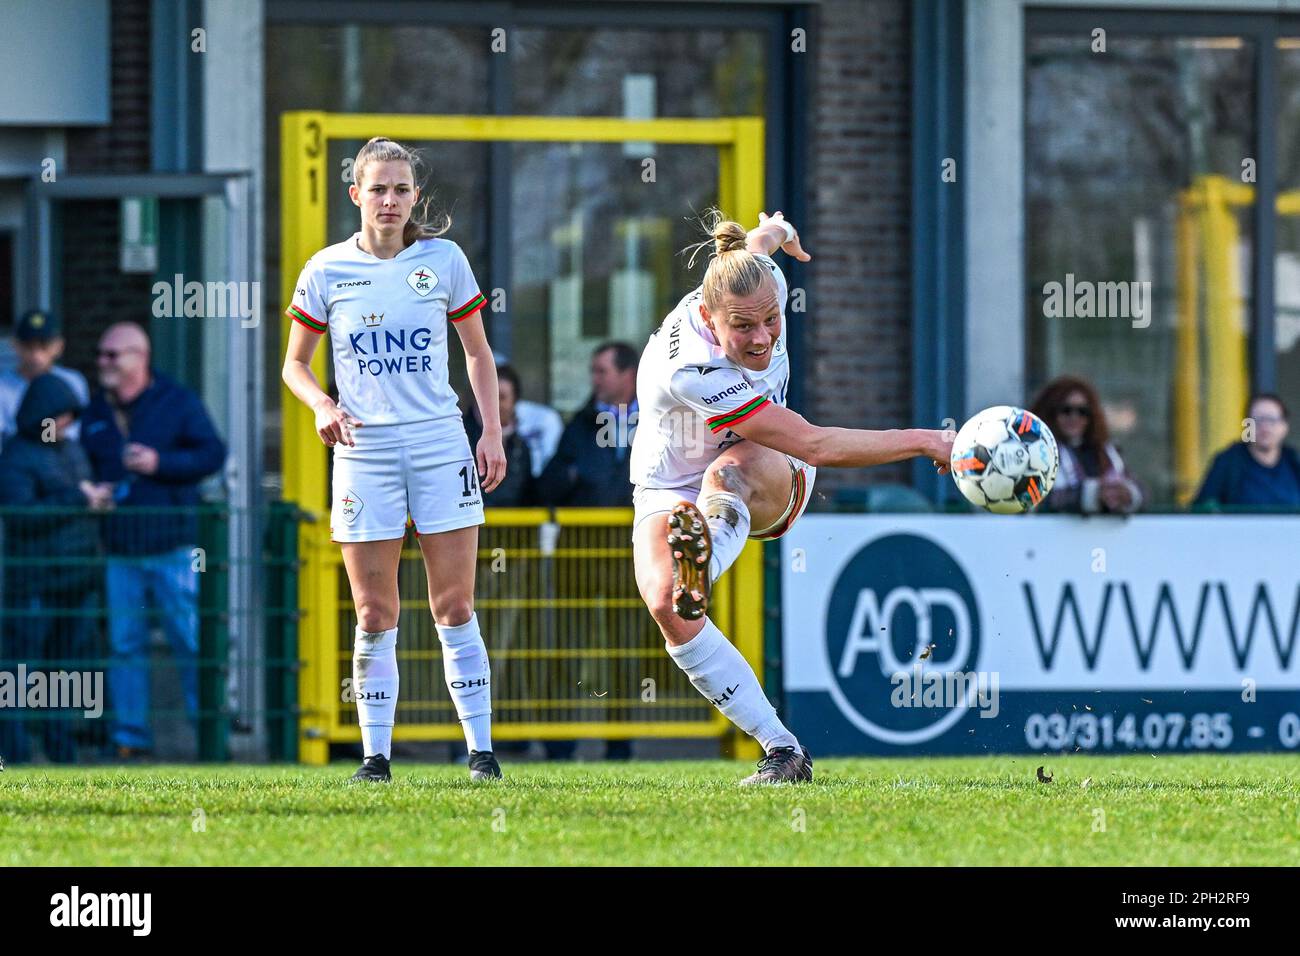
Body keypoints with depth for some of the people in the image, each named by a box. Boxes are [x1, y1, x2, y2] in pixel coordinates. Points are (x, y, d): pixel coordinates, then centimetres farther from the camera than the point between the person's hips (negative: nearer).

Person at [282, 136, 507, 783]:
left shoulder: (443, 260, 3)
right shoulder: (327, 271, 1)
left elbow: (477, 352, 12)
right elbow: (295, 365, 9)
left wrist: (493, 433, 3)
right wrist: (323, 407, -11)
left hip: (441, 444, 0)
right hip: (365, 449, 0)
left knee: (454, 606, -1)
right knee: (374, 614, 0)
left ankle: (481, 748, 3)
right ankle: (375, 752, 6)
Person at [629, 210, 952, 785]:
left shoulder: (764, 282, -20)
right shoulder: (688, 371, -37)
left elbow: (762, 239, 11)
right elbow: (816, 446, -35)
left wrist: (775, 232, 36)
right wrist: (923, 442, -31)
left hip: (768, 480, 4)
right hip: (670, 493, -4)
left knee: (731, 468, -35)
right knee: (665, 606, -32)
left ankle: (703, 561, -69)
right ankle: (782, 752, -30)